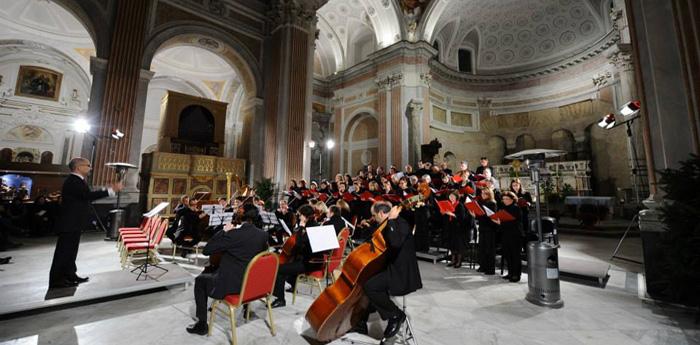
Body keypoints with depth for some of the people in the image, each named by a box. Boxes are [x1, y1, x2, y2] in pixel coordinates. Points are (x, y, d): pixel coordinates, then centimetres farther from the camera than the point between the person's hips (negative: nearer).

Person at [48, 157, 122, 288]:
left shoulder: (77, 180, 12)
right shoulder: (73, 181, -20)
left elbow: (86, 196, 14)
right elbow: (88, 195, -30)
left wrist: (108, 189, 9)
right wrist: (111, 190, -30)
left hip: (74, 222, 10)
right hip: (69, 223, -10)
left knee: (71, 250, 17)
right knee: (64, 250, -1)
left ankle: (69, 275, 28)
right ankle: (56, 280, 10)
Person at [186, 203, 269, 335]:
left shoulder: (233, 234, -23)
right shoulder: (263, 234, -7)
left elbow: (206, 250, -14)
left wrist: (223, 231, -9)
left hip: (230, 284, -6)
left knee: (200, 280, 19)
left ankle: (202, 324, 21)